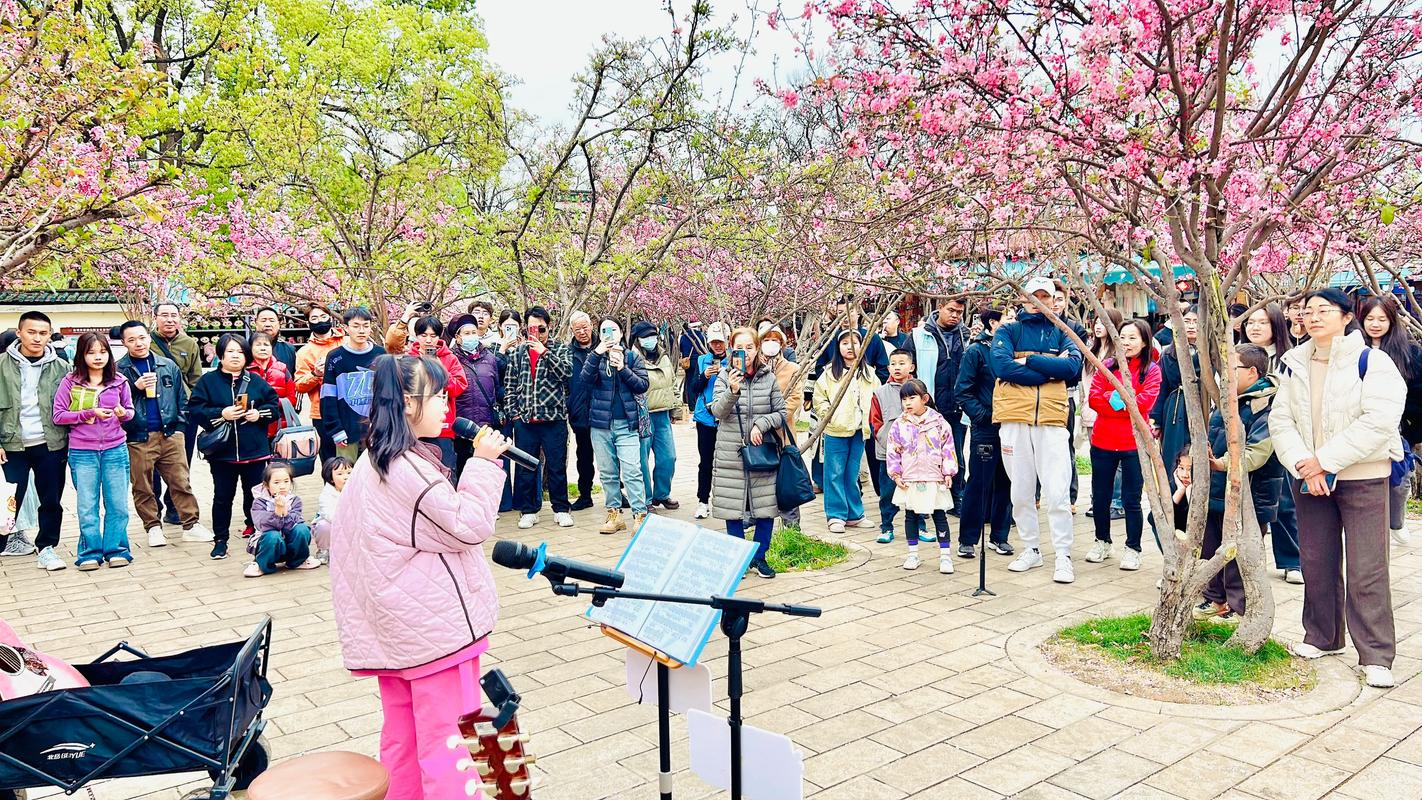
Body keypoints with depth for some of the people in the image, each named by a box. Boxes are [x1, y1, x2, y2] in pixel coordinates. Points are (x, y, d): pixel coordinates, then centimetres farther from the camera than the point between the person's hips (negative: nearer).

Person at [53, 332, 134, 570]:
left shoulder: (119, 381, 4)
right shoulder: (70, 382, -1)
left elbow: (130, 410, 13)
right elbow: (58, 415, -3)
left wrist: (124, 413, -10)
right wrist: (89, 413, -14)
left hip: (115, 450, 1)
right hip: (82, 453, -1)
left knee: (118, 504, 4)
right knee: (87, 506, 5)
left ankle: (116, 550, 15)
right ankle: (90, 553, 15)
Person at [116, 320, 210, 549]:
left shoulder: (168, 366, 10)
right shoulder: (119, 370, 2)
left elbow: (181, 397, 13)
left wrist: (180, 426, 5)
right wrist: (135, 387, -14)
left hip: (170, 435, 1)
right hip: (137, 438, -1)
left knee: (181, 482, 1)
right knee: (142, 487, 6)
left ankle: (190, 525, 6)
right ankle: (153, 527, 17)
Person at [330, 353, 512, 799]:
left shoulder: (373, 461, 8)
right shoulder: (410, 467, -22)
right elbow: (469, 526, -17)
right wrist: (484, 463, -15)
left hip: (394, 623, 9)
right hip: (432, 620, -9)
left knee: (402, 729, 18)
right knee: (443, 735, -1)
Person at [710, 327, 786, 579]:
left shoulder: (769, 378, 4)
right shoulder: (724, 377, 1)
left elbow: (781, 413, 6)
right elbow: (717, 411, -12)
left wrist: (761, 424, -11)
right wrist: (732, 391, -29)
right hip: (731, 454, -1)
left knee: (766, 506, 5)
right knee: (733, 507, 5)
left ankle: (759, 557, 22)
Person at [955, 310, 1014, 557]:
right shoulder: (976, 351, -5)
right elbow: (963, 391, -7)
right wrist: (983, 415, -14)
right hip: (986, 428, -5)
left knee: (1005, 484, 10)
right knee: (978, 484, -1)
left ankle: (999, 537, 22)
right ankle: (967, 539, 10)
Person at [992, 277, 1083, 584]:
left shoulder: (1062, 333, 11)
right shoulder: (1008, 331, 8)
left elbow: (1073, 365, -8)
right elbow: (1001, 365, -11)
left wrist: (1028, 360, -11)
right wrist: (1050, 370, -10)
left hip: (1051, 419, -1)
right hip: (1014, 419, 1)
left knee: (1057, 492, -4)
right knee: (1021, 491, 9)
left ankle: (1063, 556, 5)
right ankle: (1031, 549, 22)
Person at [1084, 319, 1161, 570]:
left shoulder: (1152, 370, 0)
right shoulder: (1107, 366, 8)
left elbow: (1145, 402, -15)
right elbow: (1093, 398, -2)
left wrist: (1112, 399, -12)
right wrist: (1119, 399, -17)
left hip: (1134, 444, -3)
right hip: (1102, 442, 3)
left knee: (1131, 500, 3)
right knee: (1100, 497, 11)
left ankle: (1133, 549, 16)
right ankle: (1102, 542, 28)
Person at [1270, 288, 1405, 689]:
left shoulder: (1372, 361, -8)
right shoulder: (1295, 364, 8)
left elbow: (1380, 420, -18)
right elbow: (1280, 419, 2)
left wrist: (1325, 460, -18)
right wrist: (1303, 464, -13)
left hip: (1362, 478, -5)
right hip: (1308, 478, 5)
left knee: (1366, 570, -4)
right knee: (1316, 563, 12)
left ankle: (1376, 656, 5)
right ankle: (1322, 637, 28)